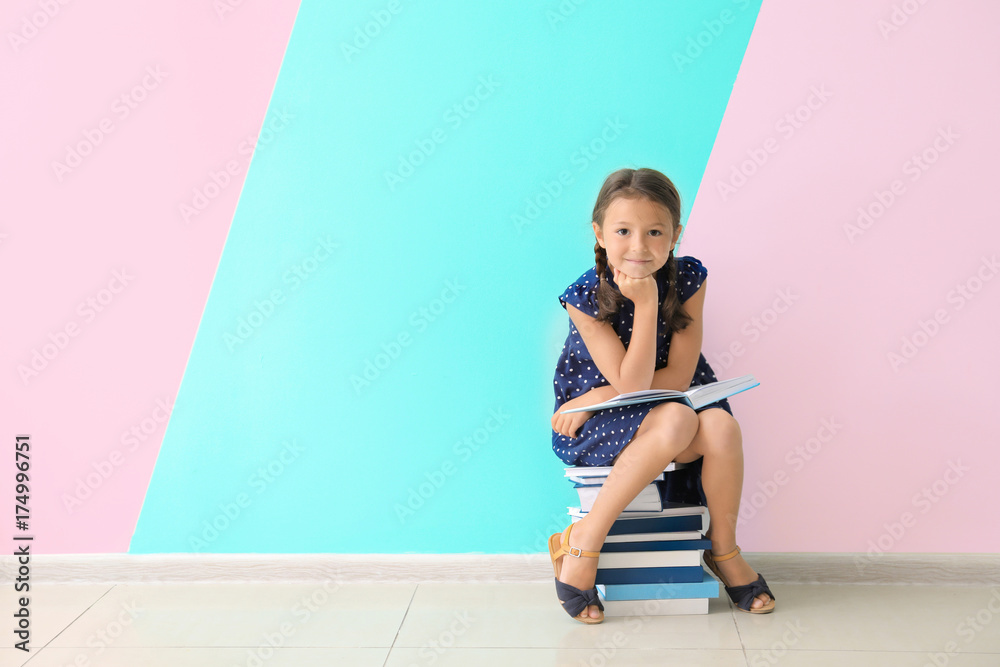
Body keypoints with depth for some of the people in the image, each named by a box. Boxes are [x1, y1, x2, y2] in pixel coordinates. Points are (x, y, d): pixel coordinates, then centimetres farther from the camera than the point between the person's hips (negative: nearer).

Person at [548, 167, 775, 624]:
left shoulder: (688, 279, -9)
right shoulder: (585, 296, -18)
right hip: (593, 428, -3)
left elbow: (679, 377, -12)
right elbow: (631, 384, -22)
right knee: (676, 420, -33)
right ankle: (583, 542, -21)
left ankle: (723, 548, -1)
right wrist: (645, 303, -29)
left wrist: (601, 397, -18)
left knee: (721, 425, -27)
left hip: (667, 408, 4)